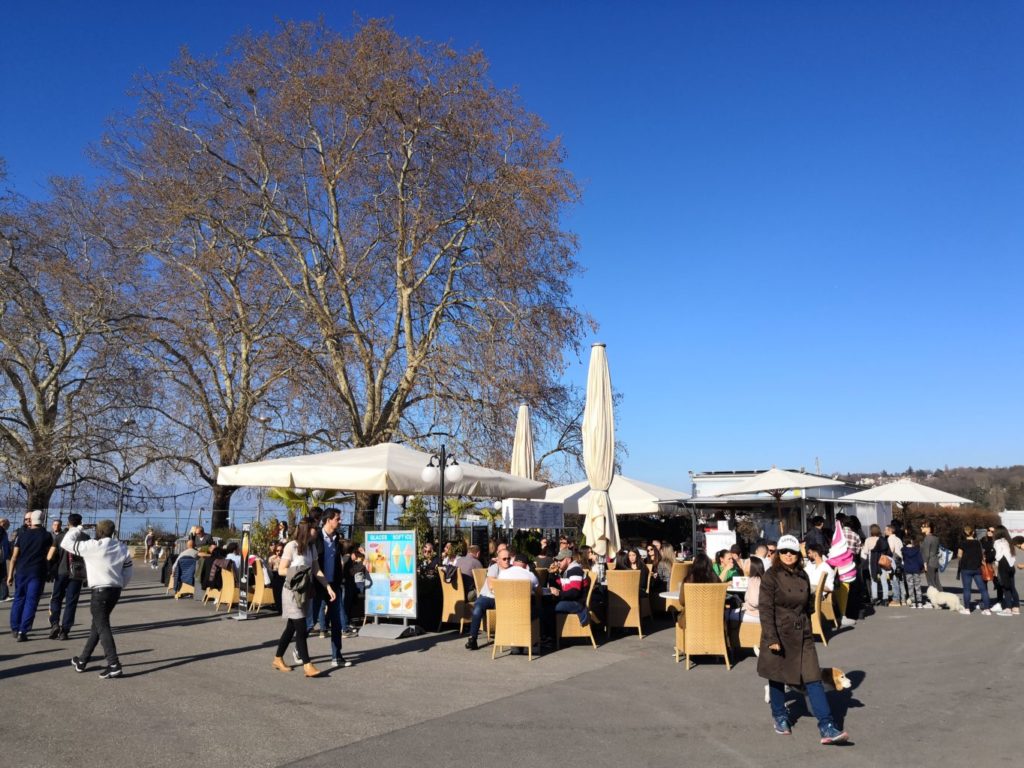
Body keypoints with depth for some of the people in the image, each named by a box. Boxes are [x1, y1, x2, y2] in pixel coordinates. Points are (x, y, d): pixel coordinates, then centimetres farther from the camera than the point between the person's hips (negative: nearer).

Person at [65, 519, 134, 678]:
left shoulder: (93, 546, -13)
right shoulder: (122, 548, 7)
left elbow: (66, 543, -5)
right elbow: (127, 574, 9)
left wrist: (78, 529, 9)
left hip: (100, 591, -7)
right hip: (115, 591, 7)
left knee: (102, 627, -5)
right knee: (97, 625, 19)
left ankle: (114, 665, -12)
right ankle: (82, 661, 31)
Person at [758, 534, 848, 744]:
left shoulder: (802, 576, 7)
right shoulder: (771, 577, -10)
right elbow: (765, 609, -13)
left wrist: (806, 629, 18)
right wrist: (771, 639, -19)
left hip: (802, 636, 4)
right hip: (779, 635, -4)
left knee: (813, 678, -3)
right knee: (777, 678, 10)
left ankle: (827, 727, -3)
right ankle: (780, 718, 30)